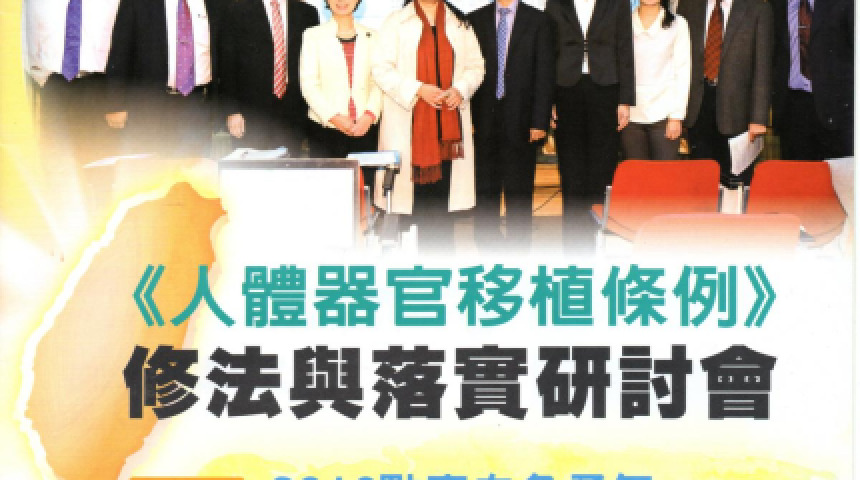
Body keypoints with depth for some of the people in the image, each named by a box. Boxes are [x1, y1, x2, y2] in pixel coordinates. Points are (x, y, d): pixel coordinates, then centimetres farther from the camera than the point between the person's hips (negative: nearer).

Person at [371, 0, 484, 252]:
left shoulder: (460, 23, 13)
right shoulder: (396, 22, 2)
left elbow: (476, 66, 13)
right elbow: (381, 69, -4)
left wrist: (459, 90, -8)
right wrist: (418, 89, -16)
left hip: (449, 121, 3)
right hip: (410, 124, -3)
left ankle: (441, 251, 7)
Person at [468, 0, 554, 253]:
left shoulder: (537, 21, 3)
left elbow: (545, 73, 0)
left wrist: (540, 121, -8)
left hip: (521, 119, -1)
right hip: (483, 119, 2)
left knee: (519, 191, 3)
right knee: (485, 188, 5)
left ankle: (518, 248, 10)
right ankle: (487, 244, 13)